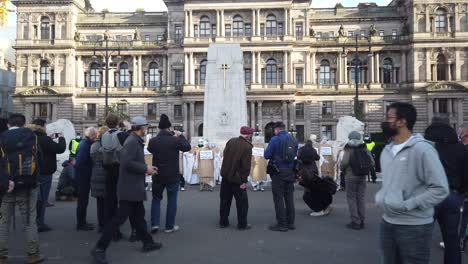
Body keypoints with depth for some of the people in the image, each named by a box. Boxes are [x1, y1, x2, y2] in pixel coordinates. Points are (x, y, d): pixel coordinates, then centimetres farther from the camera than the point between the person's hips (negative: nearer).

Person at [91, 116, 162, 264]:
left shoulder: (135, 141, 14)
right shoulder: (132, 141, -17)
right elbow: (127, 163, -27)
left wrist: (146, 168, 10)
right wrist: (145, 169, -18)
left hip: (133, 187, 11)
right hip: (129, 188, -10)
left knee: (139, 216, 17)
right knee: (120, 217, -8)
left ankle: (148, 243, 29)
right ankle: (99, 249, -2)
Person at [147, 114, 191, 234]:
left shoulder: (153, 141, -8)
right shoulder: (175, 140, -13)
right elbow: (188, 147, 3)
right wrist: (180, 135, 14)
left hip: (158, 175, 2)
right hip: (173, 176, -2)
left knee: (156, 199, 18)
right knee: (172, 200, 9)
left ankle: (154, 224, 10)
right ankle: (170, 226, 15)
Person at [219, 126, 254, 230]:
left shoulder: (231, 141, 1)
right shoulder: (247, 147, -18)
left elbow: (224, 155, 12)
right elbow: (246, 166, -19)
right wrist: (244, 181, -13)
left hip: (225, 176, 6)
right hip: (237, 179, -6)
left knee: (225, 200, 16)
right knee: (242, 202, 8)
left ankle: (223, 222, 24)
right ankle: (242, 224, 14)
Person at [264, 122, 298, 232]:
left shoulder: (275, 139, -12)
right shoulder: (293, 140, 7)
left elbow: (266, 155, -11)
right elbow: (295, 155, 15)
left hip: (279, 173, -6)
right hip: (290, 172, 6)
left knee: (278, 198, 0)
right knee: (289, 197, 13)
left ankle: (282, 224, 2)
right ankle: (290, 222, 20)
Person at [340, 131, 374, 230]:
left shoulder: (349, 150, -12)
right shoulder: (365, 149, 2)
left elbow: (344, 162, -23)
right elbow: (372, 163, 0)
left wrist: (341, 168, -2)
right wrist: (365, 169, 15)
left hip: (351, 177, -5)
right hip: (362, 177, 5)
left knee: (351, 198, 3)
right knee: (361, 198, 12)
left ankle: (355, 222, 2)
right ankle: (362, 222, 17)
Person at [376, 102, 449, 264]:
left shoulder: (421, 149, -14)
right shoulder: (386, 151, 9)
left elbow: (440, 189, -17)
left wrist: (407, 205, -21)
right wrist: (380, 198, 3)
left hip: (414, 226, -7)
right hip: (387, 223, 7)